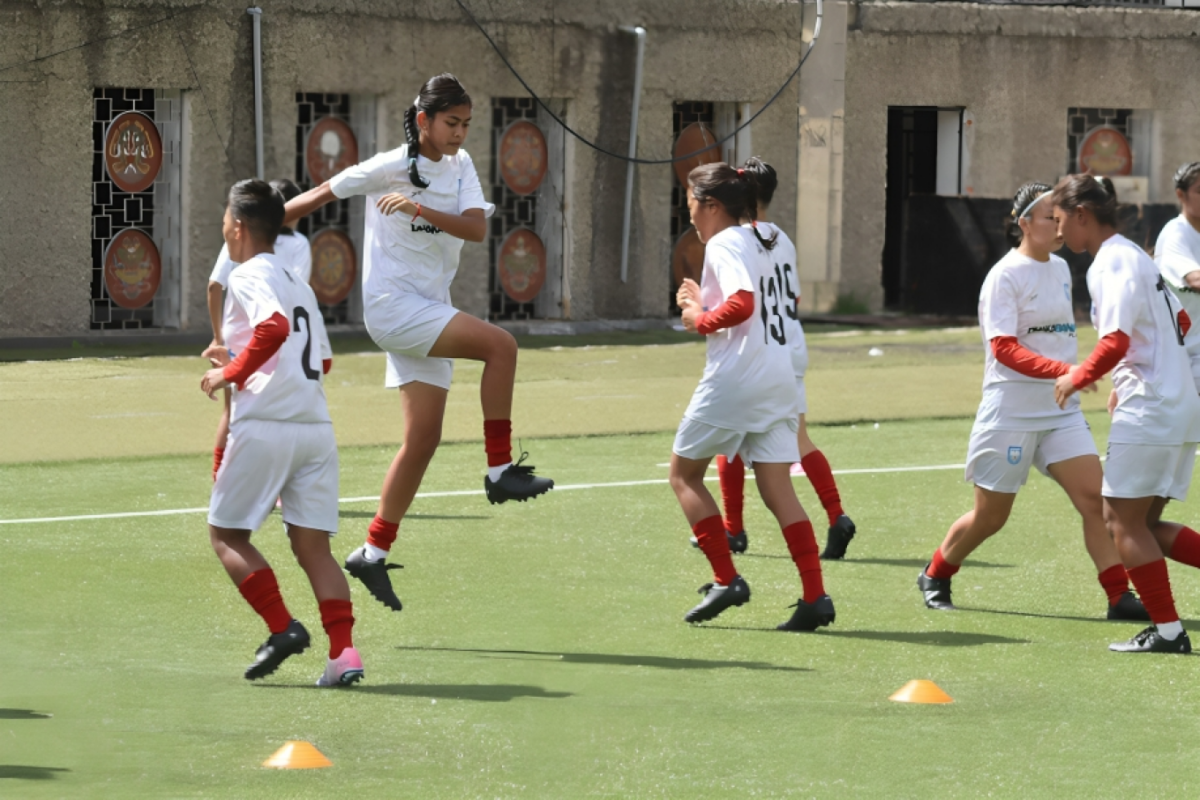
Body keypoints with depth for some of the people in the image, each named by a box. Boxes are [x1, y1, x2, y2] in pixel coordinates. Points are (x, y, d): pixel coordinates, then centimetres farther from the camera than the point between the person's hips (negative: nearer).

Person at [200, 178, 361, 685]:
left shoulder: (249, 275, -3)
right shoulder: (297, 283, 22)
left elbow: (274, 326, -22)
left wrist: (231, 373, -12)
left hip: (264, 424, -7)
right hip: (316, 427, 7)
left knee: (227, 534, 7)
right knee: (312, 545, 5)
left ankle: (282, 628, -6)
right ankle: (343, 652, -9)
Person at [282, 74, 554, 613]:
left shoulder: (460, 165, 7)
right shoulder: (390, 167, -9)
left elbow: (476, 228, -8)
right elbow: (320, 195, 3)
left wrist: (420, 208, -23)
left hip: (429, 314, 7)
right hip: (392, 305, -7)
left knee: (424, 439, 4)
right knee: (501, 345, -24)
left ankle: (374, 552, 12)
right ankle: (500, 471, -20)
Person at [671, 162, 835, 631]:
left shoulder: (724, 244, -9)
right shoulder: (757, 243, 20)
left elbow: (742, 303, -24)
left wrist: (701, 320, -9)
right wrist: (702, 304, 16)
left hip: (734, 379, -8)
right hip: (777, 378, 8)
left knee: (684, 473, 8)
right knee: (778, 491, 3)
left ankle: (726, 580, -1)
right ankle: (815, 597, -8)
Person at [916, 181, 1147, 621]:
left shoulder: (1061, 269, 10)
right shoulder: (1005, 276, -13)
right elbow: (1004, 348, -22)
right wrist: (1063, 370, -33)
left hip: (1061, 411, 6)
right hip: (1010, 415, -6)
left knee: (1095, 497, -9)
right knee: (991, 516, 5)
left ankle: (1119, 596, -10)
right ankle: (934, 576, 28)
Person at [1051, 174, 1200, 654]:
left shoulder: (1111, 262, -13)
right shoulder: (1133, 255, 17)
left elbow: (1115, 342, -24)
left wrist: (1077, 378, -7)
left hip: (1148, 409, -10)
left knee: (1124, 522, -2)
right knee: (1144, 525, 11)